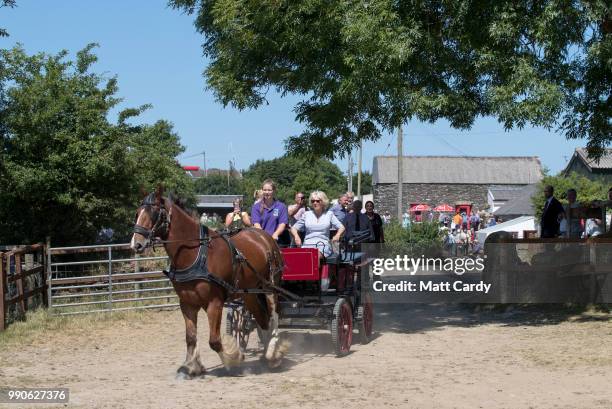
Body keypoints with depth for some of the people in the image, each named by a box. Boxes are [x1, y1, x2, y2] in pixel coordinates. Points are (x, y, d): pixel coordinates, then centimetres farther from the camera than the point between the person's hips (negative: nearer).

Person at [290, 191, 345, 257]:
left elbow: (341, 227, 13)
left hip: (323, 245, -1)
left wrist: (337, 235, -9)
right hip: (308, 244, 1)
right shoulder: (307, 214, 19)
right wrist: (296, 236, -3)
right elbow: (294, 228, 20)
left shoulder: (329, 214, 16)